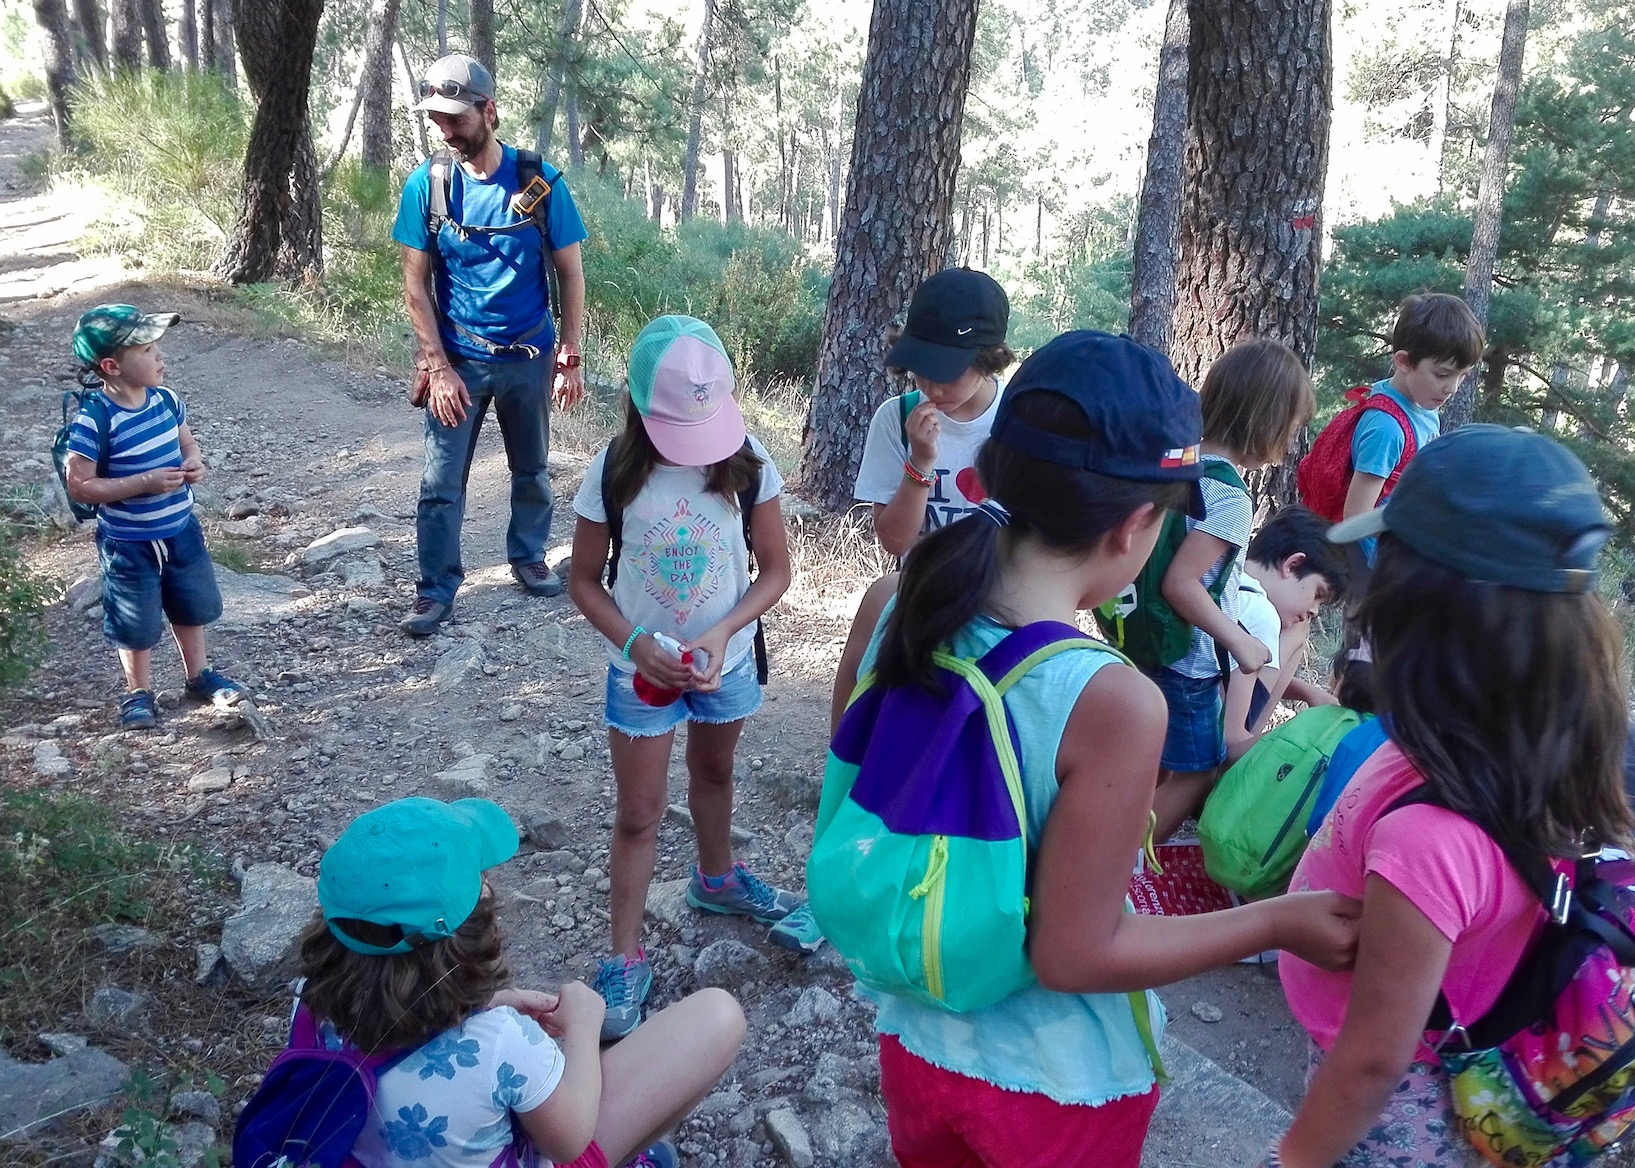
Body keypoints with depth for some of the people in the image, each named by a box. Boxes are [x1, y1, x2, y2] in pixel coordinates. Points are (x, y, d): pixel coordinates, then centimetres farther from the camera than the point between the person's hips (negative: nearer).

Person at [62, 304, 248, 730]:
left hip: (181, 530, 6)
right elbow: (80, 486, -22)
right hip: (128, 545, -6)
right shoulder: (94, 420, -24)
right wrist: (147, 482, -28)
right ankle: (139, 692, 32)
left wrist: (194, 462, -11)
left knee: (191, 607, 21)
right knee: (137, 623, 11)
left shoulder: (166, 400, -6)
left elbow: (187, 442, 12)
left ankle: (200, 677, 41)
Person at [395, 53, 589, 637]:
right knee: (441, 482, 2)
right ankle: (435, 590, 15)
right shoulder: (426, 184, -8)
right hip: (459, 359, 0)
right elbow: (415, 284, -5)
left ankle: (528, 557, 37)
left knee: (531, 469, 16)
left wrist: (570, 358, -5)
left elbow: (570, 273, -2)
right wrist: (439, 367, -11)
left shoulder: (539, 181, -9)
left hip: (530, 356, 1)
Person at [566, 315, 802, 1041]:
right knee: (638, 814, 5)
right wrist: (634, 642, -25)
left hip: (726, 663, 2)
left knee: (713, 773, 26)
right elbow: (583, 580, -9)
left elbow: (776, 569, -9)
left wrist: (722, 632, -24)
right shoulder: (615, 473, -18)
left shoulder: (748, 465, -16)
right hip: (642, 670, -2)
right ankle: (626, 959, 19)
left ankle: (715, 879, 53)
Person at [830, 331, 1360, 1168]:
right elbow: (1074, 955, -22)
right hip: (1055, 1087, -4)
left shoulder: (888, 612, -15)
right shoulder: (1113, 704, -31)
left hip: (916, 1040, 4)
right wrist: (1278, 923, -13)